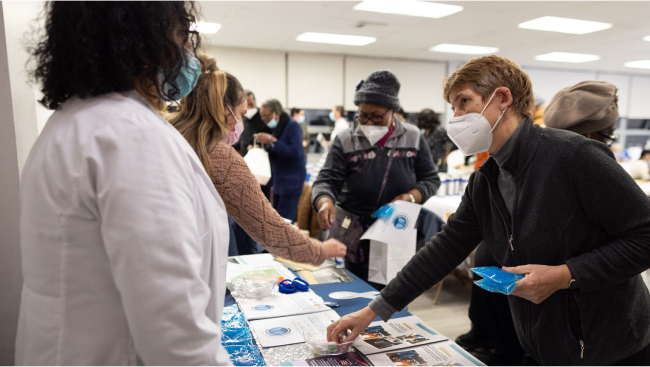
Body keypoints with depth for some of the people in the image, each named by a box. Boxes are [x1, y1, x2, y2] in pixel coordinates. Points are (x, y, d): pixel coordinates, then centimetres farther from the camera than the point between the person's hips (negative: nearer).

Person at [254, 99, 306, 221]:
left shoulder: (292, 125, -11)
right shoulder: (276, 127, 12)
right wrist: (263, 145, 0)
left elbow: (295, 152, -23)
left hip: (291, 181, -8)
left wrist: (271, 140, -22)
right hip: (279, 179, 8)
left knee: (284, 220, -9)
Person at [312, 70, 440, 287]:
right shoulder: (345, 142, -2)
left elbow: (430, 179, 8)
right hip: (354, 236, 0)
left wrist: (410, 197, -12)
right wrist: (325, 202, -28)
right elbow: (327, 180, -6)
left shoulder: (413, 138, 2)